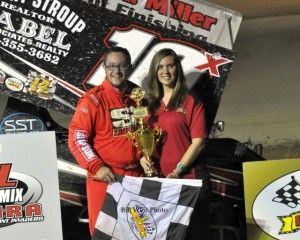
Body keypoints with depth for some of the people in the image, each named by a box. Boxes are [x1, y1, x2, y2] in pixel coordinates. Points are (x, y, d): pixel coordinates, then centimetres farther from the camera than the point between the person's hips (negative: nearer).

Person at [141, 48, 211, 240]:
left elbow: (198, 142, -8)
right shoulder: (151, 105, 14)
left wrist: (177, 171, -14)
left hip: (189, 177, -5)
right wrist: (143, 157, -4)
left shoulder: (191, 102, -1)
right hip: (159, 178, 5)